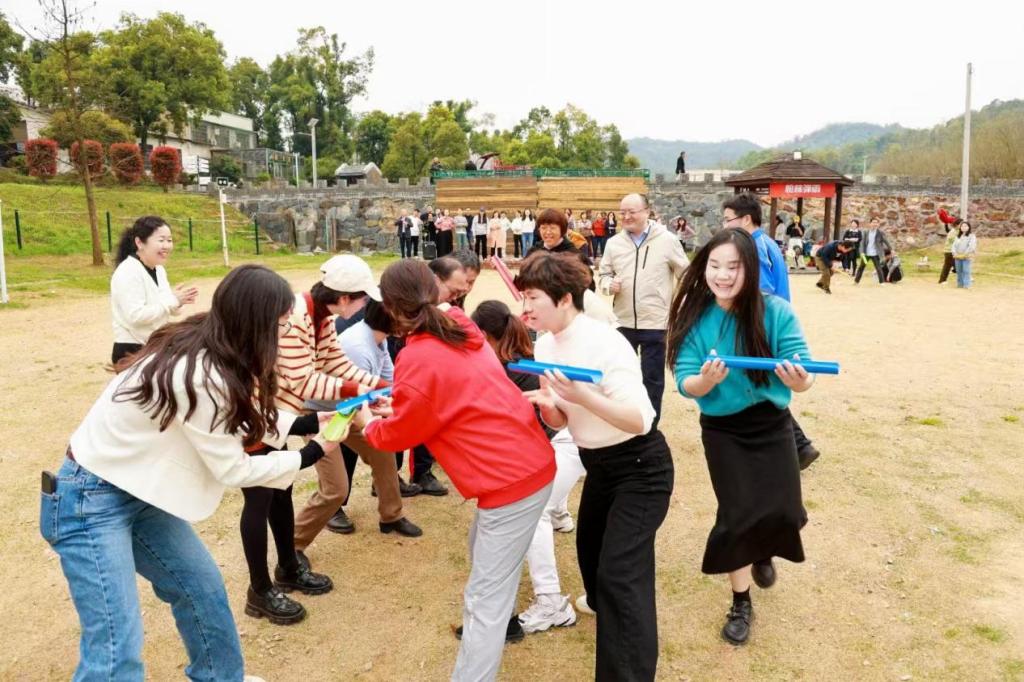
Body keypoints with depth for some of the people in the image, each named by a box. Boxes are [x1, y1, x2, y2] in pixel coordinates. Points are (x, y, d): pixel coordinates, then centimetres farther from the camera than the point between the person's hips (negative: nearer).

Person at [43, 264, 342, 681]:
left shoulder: (201, 345, -5)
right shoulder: (202, 377, -31)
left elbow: (243, 416, 8)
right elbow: (232, 470, -19)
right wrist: (312, 453, -8)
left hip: (136, 490, 9)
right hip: (91, 500, -9)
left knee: (202, 589, 16)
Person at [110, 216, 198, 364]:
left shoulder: (158, 270, 9)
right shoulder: (128, 273, -19)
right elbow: (135, 316, -28)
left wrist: (178, 301, -5)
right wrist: (173, 300, -21)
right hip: (132, 352, -9)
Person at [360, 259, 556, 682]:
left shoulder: (418, 360, -19)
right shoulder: (461, 331, 5)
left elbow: (397, 434, -2)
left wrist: (369, 423, 18)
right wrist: (397, 406, 23)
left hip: (511, 478, -9)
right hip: (530, 461, 9)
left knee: (487, 598, -1)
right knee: (483, 549, 29)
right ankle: (490, 626, 50)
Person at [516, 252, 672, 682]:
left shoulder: (604, 343, -27)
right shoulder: (545, 346, -3)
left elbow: (639, 421, -30)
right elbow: (561, 421, 4)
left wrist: (581, 394, -40)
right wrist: (544, 404, -18)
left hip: (641, 466, -9)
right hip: (599, 464, 9)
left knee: (620, 572, -11)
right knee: (589, 545, 27)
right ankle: (601, 601, 58)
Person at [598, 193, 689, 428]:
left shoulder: (667, 240, -5)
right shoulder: (613, 243, 3)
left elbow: (686, 276, 2)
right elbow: (603, 275, 12)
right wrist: (609, 284, -11)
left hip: (655, 322, -3)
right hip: (623, 322, 3)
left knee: (652, 378, 7)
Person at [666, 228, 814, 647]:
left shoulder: (775, 312, -17)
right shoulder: (694, 318, -15)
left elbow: (803, 370, -18)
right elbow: (685, 384, -15)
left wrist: (800, 380, -42)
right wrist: (707, 380, -38)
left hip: (772, 424, 1)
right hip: (722, 430, 0)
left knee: (781, 512, 0)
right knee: (738, 513, -2)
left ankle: (763, 552, 40)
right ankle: (741, 603, 23)